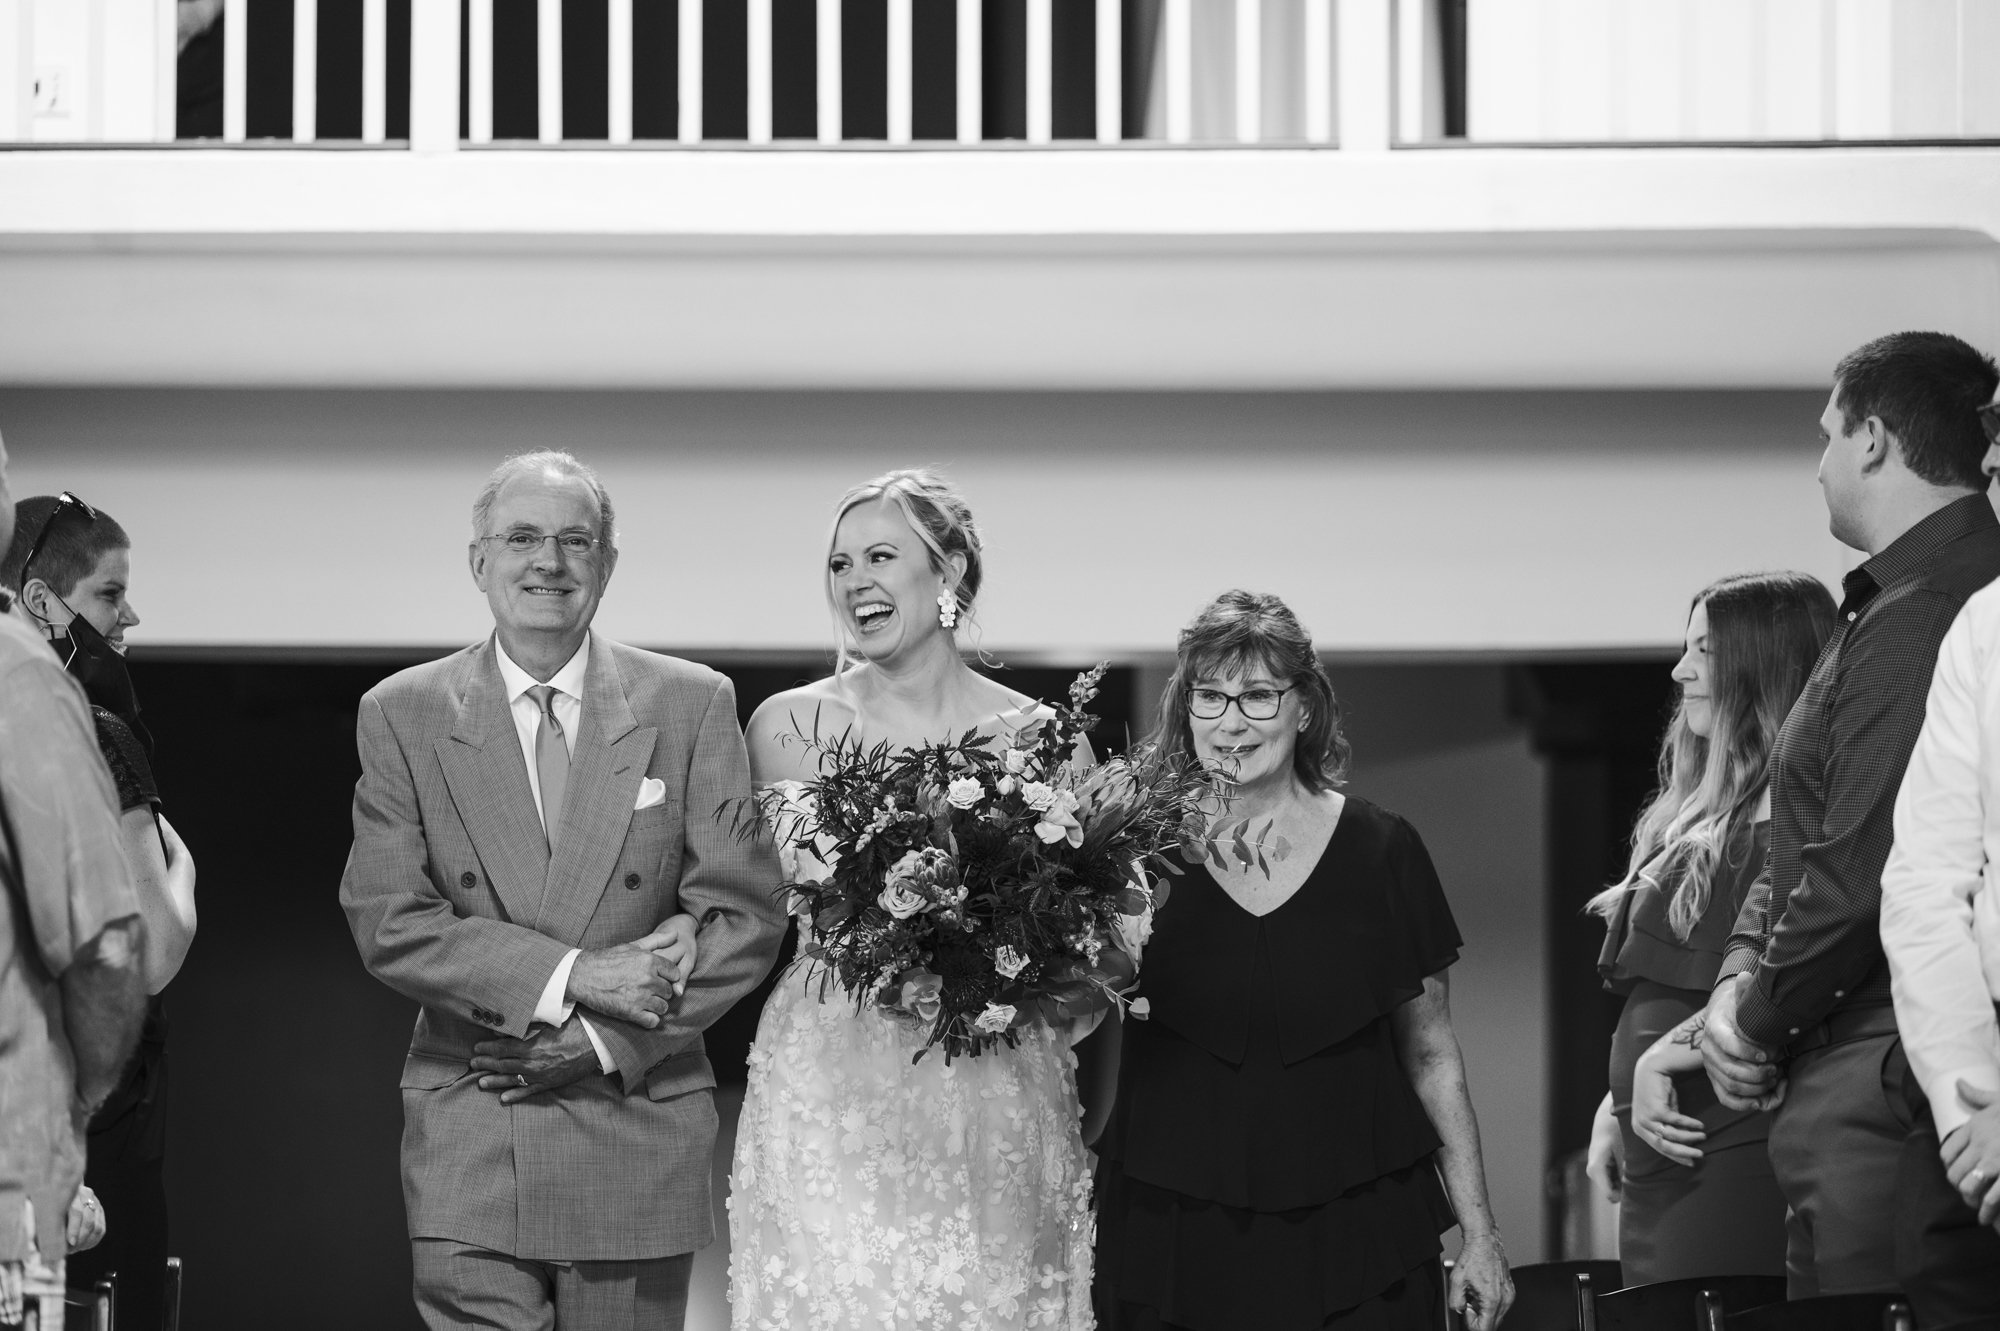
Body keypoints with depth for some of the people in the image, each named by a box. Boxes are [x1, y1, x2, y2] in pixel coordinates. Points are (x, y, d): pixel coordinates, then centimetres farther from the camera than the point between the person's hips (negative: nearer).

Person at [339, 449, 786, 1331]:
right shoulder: (403, 714, 3)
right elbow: (388, 922, -5)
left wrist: (604, 1042, -11)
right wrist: (570, 978, -16)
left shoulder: (692, 705, 3)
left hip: (639, 1139, 1)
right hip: (467, 1145, 0)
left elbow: (746, 912, -2)